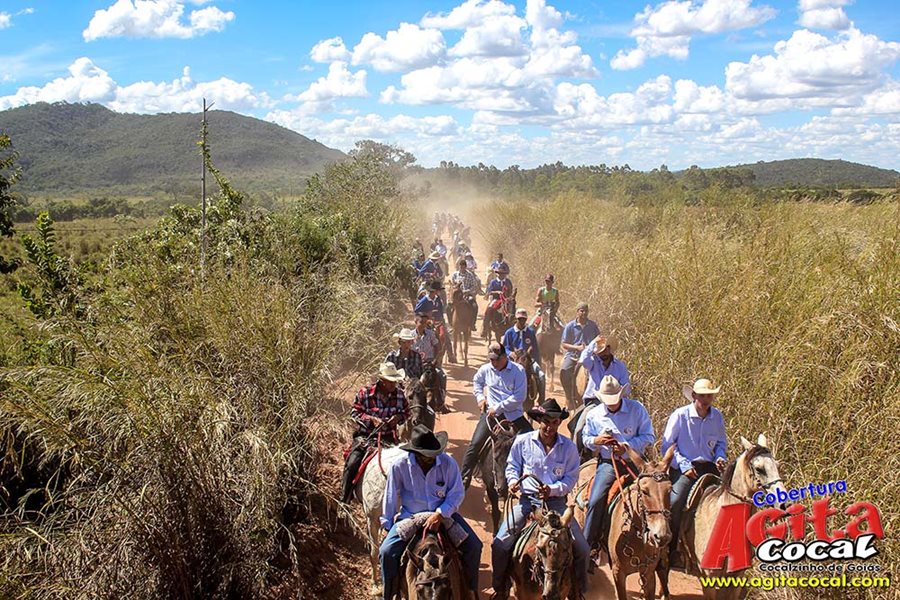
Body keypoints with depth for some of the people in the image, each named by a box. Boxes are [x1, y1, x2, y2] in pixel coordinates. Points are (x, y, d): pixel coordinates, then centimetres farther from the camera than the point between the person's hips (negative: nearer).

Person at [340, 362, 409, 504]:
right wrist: (371, 419, -20)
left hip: (388, 438, 3)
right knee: (351, 465, -15)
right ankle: (344, 500, -1)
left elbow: (406, 412, 11)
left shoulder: (399, 394, -3)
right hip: (365, 435, -2)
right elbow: (354, 412, -6)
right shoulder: (365, 392, -13)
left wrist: (399, 417, -12)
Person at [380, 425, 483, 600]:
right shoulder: (399, 466, -15)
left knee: (473, 546, -13)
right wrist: (388, 525, 3)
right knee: (387, 551, -20)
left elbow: (457, 493, -10)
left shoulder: (448, 463, -15)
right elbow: (390, 498, -3)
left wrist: (440, 514, -24)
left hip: (443, 514, 1)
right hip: (409, 517, 0)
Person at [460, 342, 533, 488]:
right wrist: (480, 397, 9)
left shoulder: (518, 371, -10)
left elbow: (519, 397, -15)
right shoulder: (486, 369, 2)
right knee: (475, 444, -9)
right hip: (491, 413, 2)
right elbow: (476, 381, 25)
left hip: (513, 414, -2)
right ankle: (464, 479, 3)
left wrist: (498, 408, -15)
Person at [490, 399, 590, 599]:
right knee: (500, 545, -12)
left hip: (556, 501, 0)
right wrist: (513, 481, -13)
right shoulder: (522, 441, -4)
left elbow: (571, 478, -2)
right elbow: (512, 466, 8)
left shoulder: (569, 447, -4)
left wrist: (553, 490, -19)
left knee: (582, 549, -6)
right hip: (527, 499, 0)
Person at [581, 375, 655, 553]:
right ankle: (588, 543, -7)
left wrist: (626, 446, -18)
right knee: (596, 500, -16)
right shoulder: (594, 414, 4)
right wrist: (597, 440, -11)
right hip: (608, 463, 0)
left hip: (634, 463, 0)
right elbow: (585, 438, 14)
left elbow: (648, 437, -3)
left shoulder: (637, 409, -3)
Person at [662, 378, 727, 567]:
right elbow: (667, 445, -5)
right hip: (684, 467, -4)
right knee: (675, 502, -24)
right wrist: (684, 465, -15)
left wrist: (720, 457, -1)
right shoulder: (680, 415, -7)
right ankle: (670, 548, -8)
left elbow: (721, 443, 21)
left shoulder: (717, 417, 7)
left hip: (709, 467, 5)